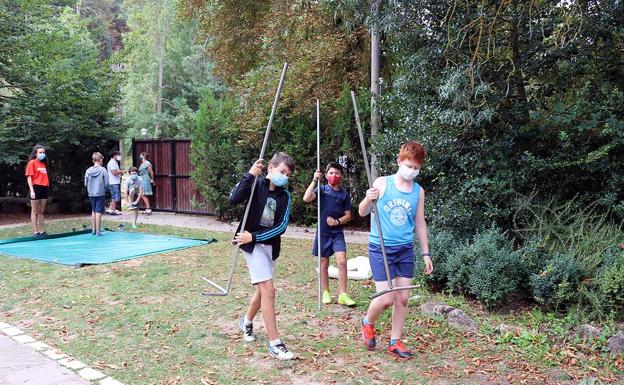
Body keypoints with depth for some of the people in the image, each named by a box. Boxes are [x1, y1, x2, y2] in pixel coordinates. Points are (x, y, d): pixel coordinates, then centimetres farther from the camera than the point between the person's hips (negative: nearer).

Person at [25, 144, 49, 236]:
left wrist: (46, 189, 9)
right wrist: (32, 191, -17)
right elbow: (29, 177, -9)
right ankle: (35, 232, 3)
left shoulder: (44, 164, 15)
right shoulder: (32, 162, -4)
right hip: (36, 188, -6)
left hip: (44, 189, 6)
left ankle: (42, 231, 14)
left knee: (41, 211, 9)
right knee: (35, 211, 0)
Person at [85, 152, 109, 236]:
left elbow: (86, 183, 4)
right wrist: (105, 190, 8)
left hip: (91, 194, 4)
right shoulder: (103, 170, -11)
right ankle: (98, 231, -3)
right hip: (100, 194, -4)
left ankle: (93, 229, 23)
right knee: (98, 212, -3)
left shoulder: (88, 171, -1)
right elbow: (106, 183, -11)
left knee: (93, 211, 17)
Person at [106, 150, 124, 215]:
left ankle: (111, 209, 18)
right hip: (114, 183, -11)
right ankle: (113, 210, -5)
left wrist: (120, 172, 10)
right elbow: (114, 172, -22)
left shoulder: (115, 163, 20)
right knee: (115, 197, -8)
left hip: (116, 182, 11)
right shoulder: (112, 163, -13)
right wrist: (121, 171, -11)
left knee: (114, 197, 13)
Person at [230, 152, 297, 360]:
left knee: (263, 289, 18)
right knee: (268, 290, -13)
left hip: (270, 245, 6)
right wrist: (250, 174, -27)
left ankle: (246, 321, 46)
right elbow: (233, 199, -27)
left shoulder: (284, 195, 3)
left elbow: (281, 226, -6)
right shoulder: (255, 184, -8)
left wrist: (254, 236, -15)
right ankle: (275, 345, -7)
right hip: (253, 245, -6)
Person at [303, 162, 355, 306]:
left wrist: (338, 221, -11)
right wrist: (314, 180, -17)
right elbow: (306, 198, -16)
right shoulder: (322, 189, 1)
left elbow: (348, 215, 8)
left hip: (338, 233, 1)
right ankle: (326, 293, 20)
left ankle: (343, 295, -7)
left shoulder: (344, 194, 6)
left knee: (342, 261, -12)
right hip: (323, 232, -1)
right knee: (324, 262, 7)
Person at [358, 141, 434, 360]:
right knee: (386, 299, -7)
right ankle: (368, 322, 24)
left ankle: (395, 342, 22)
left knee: (403, 298, 6)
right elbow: (362, 213, -2)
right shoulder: (382, 183, -5)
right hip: (380, 249, -4)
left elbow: (420, 223, 13)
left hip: (405, 250, 4)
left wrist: (426, 253, 13)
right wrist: (369, 199, -24)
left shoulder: (418, 191, 5)